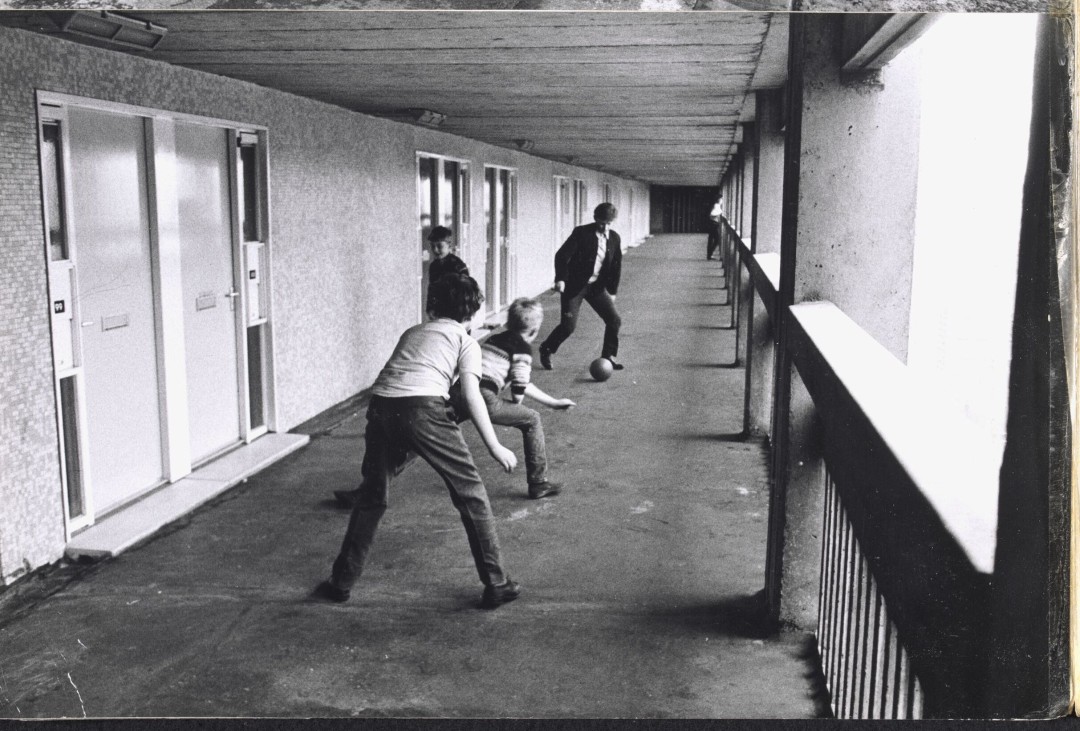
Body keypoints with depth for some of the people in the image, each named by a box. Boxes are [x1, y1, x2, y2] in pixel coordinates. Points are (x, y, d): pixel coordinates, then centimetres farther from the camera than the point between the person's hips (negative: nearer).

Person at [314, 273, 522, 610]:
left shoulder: (413, 332, 31)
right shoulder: (466, 340, 16)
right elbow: (471, 395, 4)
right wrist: (495, 447, 4)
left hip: (380, 403, 5)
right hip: (423, 407, -5)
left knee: (372, 496, 21)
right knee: (470, 493, 8)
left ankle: (341, 582, 28)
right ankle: (496, 584, 10)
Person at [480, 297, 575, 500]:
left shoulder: (495, 339, 27)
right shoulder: (522, 346, 4)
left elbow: (521, 382, 34)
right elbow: (519, 387, -6)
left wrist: (553, 402, 39)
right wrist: (516, 407, 18)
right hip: (484, 399, -7)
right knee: (532, 420, 11)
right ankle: (538, 484, 14)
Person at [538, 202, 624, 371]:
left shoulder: (615, 239, 2)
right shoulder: (581, 233, -12)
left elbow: (616, 266, 11)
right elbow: (562, 255, -16)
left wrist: (612, 291, 10)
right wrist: (560, 279, -27)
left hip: (596, 286, 5)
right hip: (574, 286, -5)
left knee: (615, 320, -2)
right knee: (569, 325, -9)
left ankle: (608, 356, 14)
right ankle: (546, 351, 15)